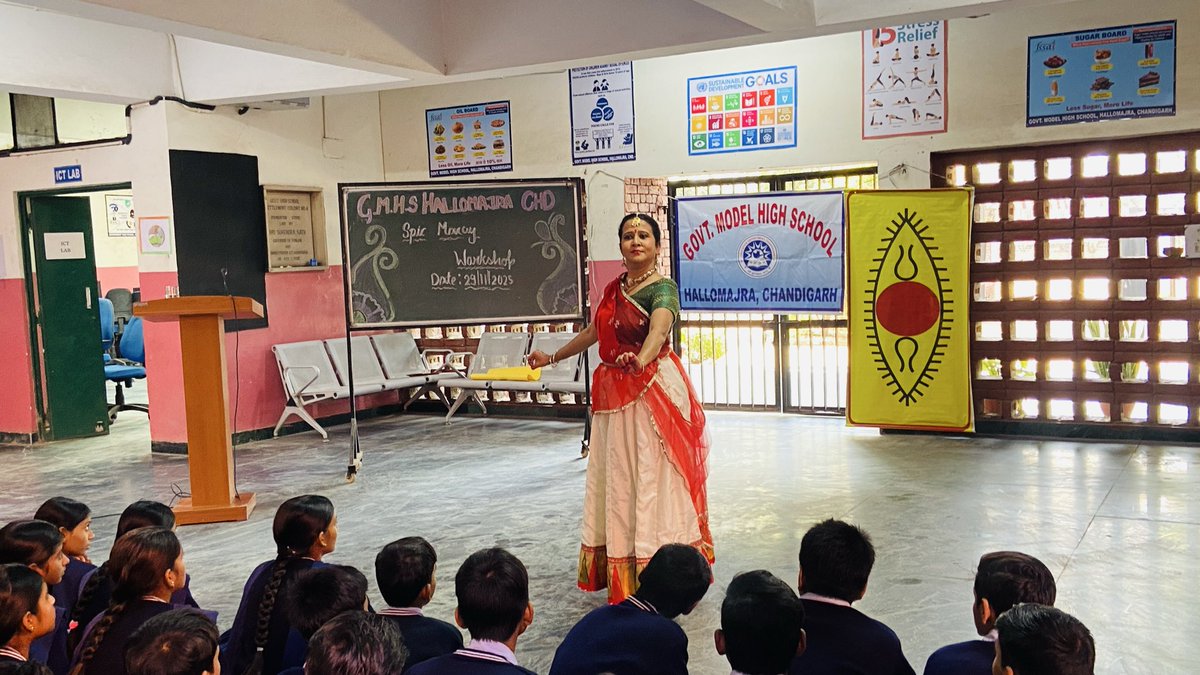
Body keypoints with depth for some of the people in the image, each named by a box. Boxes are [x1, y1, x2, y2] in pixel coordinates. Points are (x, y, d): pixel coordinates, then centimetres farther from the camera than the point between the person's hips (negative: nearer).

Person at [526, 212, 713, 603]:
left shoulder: (662, 289, -12)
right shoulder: (614, 287, 12)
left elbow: (659, 328, -33)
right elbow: (594, 332, 26)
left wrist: (641, 359, -54)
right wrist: (553, 358, 36)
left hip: (652, 391, -8)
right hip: (614, 395, 8)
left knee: (652, 479, -6)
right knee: (617, 481, 11)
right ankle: (619, 576, 21)